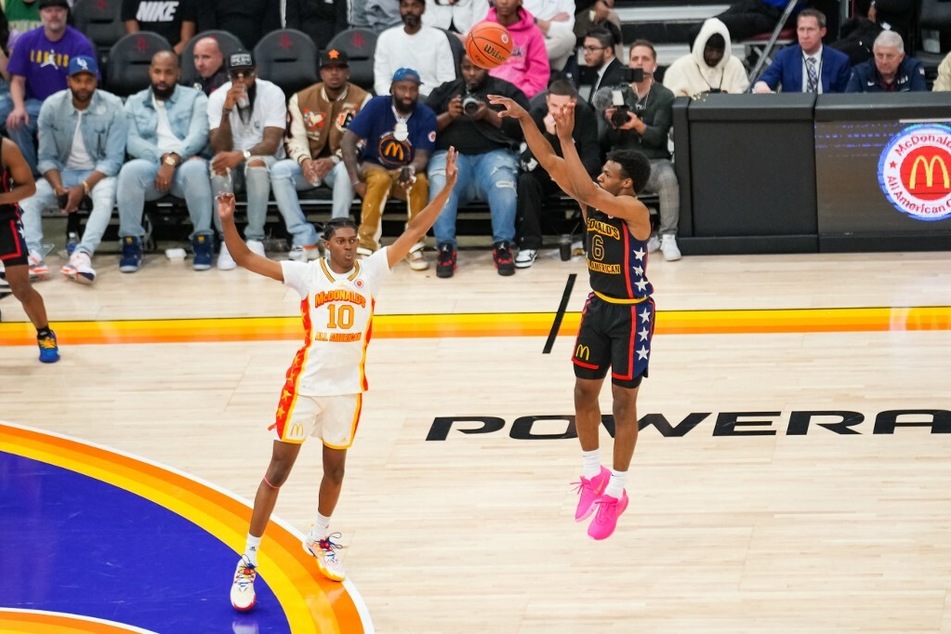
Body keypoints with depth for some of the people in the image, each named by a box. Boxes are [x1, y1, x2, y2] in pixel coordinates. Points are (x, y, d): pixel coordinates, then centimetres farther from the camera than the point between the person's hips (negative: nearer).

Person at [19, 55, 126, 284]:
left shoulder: (112, 107, -13)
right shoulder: (51, 106, -7)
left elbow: (113, 159, -14)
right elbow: (47, 157, -3)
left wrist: (83, 188, -26)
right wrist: (59, 188, -22)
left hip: (99, 173, -3)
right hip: (62, 173, 3)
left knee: (106, 195, -37)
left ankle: (82, 255, -53)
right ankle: (33, 255, -43)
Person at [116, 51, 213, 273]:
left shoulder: (195, 98, 12)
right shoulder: (134, 103, 17)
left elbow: (198, 136, -4)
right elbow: (132, 142, 2)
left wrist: (174, 160, -22)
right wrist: (163, 157, -16)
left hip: (184, 164, -1)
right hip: (150, 165, 1)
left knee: (195, 168, -38)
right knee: (130, 170, -34)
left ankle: (202, 240, -26)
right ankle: (130, 243, -26)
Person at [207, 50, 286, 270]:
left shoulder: (272, 93, -12)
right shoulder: (218, 97, -9)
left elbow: (271, 143, -20)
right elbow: (220, 149, -18)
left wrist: (242, 155, -38)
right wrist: (227, 110, -31)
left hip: (264, 159, -1)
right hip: (232, 160, 1)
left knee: (256, 163, -36)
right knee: (219, 166, -34)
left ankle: (255, 240, -34)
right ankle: (227, 241, -29)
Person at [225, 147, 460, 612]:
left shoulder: (371, 270, -1)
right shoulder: (306, 274, -7)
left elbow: (414, 231, -3)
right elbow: (244, 259, -11)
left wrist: (447, 188, -10)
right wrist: (227, 222, -27)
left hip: (348, 387, 3)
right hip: (306, 383, -3)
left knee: (335, 468, 18)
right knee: (279, 469, -1)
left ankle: (319, 539, 42)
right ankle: (248, 561, 2)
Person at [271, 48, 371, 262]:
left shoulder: (362, 99, -3)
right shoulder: (301, 99, 5)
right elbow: (296, 138, 0)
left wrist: (334, 160, -27)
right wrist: (304, 160, -23)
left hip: (339, 164, -3)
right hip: (310, 163, 3)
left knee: (346, 170, -39)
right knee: (279, 170, -27)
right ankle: (304, 239, -31)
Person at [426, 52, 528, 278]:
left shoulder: (506, 90, 16)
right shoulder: (444, 91, 23)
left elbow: (523, 127, 3)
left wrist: (490, 115, -6)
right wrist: (448, 116, -4)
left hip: (494, 153, -1)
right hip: (451, 153, 1)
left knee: (503, 183, -36)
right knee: (440, 184, -34)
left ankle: (503, 246, -35)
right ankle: (445, 248, -35)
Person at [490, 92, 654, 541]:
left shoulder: (635, 211, -25)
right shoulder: (592, 202, -4)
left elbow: (587, 191, -40)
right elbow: (550, 163, -7)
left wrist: (567, 139, -39)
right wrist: (524, 119, -18)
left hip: (632, 313, -7)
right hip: (599, 306, 7)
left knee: (623, 399, 2)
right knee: (584, 390, 12)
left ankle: (616, 492, 13)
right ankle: (592, 474, 30)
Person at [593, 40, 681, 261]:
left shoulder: (664, 97, 3)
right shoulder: (618, 95, 11)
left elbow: (658, 136, -9)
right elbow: (612, 141, 5)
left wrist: (638, 126, -29)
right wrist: (613, 124, -18)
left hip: (655, 161, -1)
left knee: (668, 178, -35)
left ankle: (667, 237, -27)